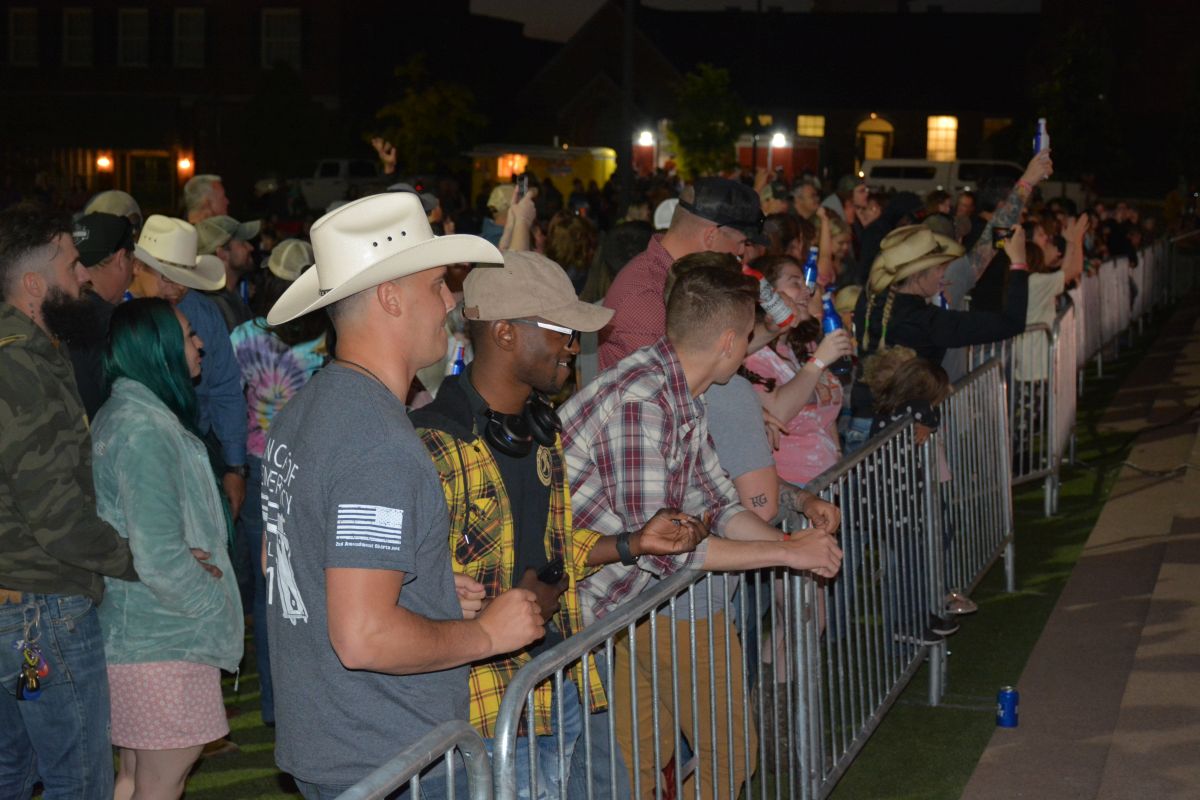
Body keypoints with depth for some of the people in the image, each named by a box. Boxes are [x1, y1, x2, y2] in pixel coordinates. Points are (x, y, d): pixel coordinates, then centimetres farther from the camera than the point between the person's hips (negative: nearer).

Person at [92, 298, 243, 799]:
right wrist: (212, 604, -10)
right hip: (163, 642, -10)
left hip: (131, 631, 10)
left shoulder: (117, 414, 12)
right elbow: (159, 557, -24)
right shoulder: (146, 430, -20)